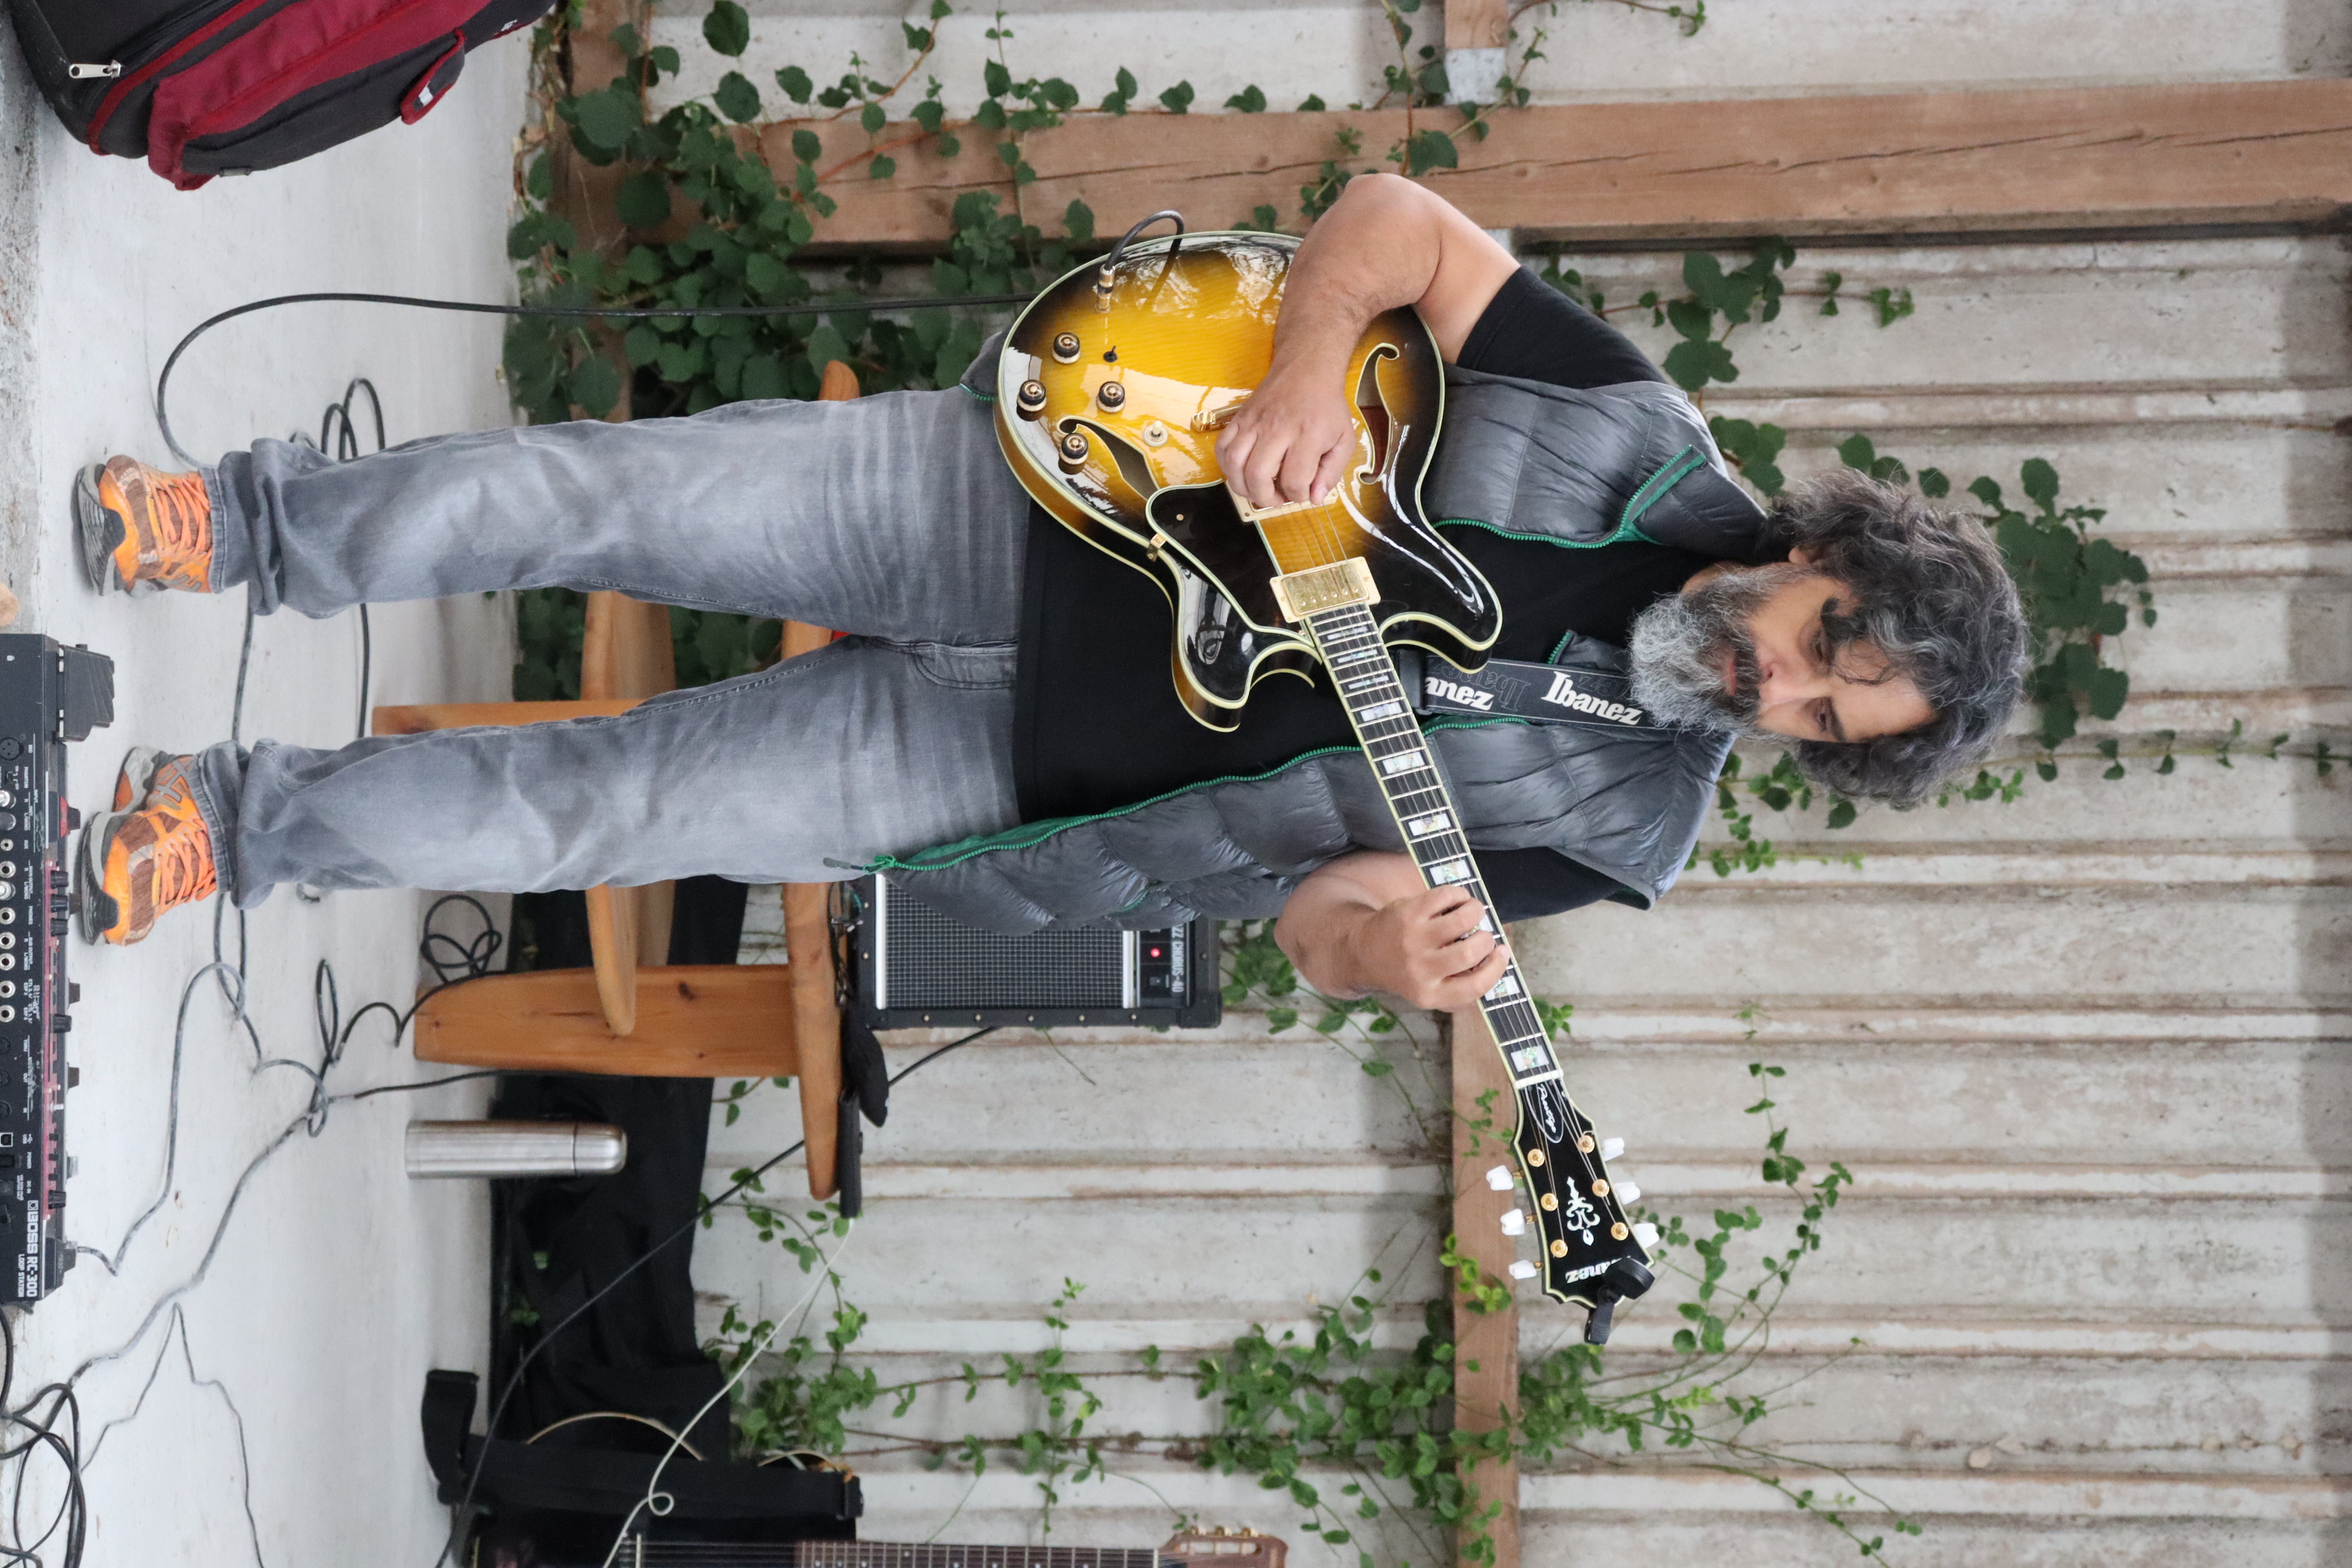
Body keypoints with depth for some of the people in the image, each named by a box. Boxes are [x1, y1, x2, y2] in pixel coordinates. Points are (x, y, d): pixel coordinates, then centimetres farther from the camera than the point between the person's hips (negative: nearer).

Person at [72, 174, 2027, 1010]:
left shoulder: (1623, 819, -8)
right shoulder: (1642, 446, -10)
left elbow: (1311, 894, -5)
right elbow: (1393, 219, -7)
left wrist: (1379, 948, -28)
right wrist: (1306, 374, -25)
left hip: (1019, 790, 0)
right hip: (1038, 506, 0)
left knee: (618, 806, -6)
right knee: (609, 493, -12)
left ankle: (243, 824, 15)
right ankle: (253, 528, 13)